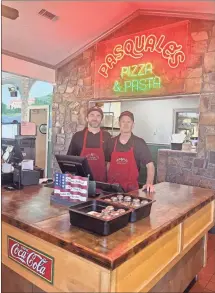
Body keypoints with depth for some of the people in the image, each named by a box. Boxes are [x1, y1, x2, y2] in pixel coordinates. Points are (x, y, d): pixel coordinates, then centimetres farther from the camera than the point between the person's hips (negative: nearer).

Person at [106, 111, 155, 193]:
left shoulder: (139, 143, -6)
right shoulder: (111, 142, 4)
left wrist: (149, 183, -23)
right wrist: (106, 183, 4)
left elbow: (150, 165, -9)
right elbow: (108, 163, 11)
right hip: (112, 186, 3)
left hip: (131, 188, -2)